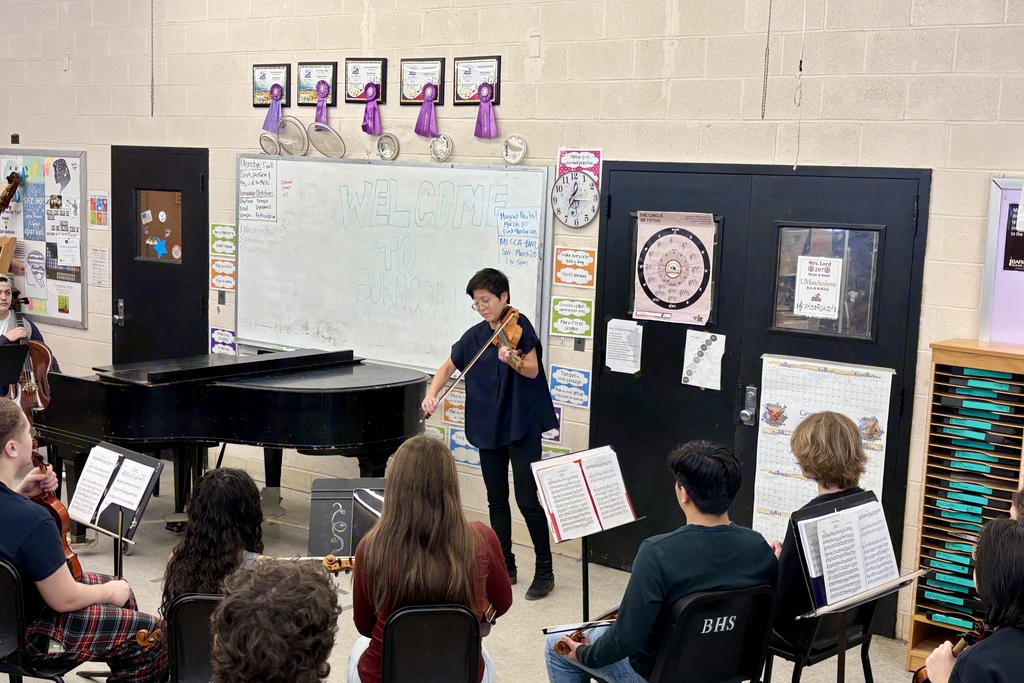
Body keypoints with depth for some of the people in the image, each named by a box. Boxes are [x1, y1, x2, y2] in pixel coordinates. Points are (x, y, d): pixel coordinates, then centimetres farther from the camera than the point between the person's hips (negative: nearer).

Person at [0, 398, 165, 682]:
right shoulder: (32, 520, -36)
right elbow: (65, 599, -25)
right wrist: (109, 592, -7)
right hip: (29, 636, -9)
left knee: (121, 592, 24)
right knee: (155, 636, 0)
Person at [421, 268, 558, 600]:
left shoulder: (519, 326, -8)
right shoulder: (475, 336, 7)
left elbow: (532, 371, -18)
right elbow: (448, 367, 16)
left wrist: (513, 360, -38)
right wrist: (432, 393, -1)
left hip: (521, 425, -6)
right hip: (488, 426, 6)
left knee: (527, 498, -6)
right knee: (496, 499, 12)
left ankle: (544, 571, 5)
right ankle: (505, 566, 24)